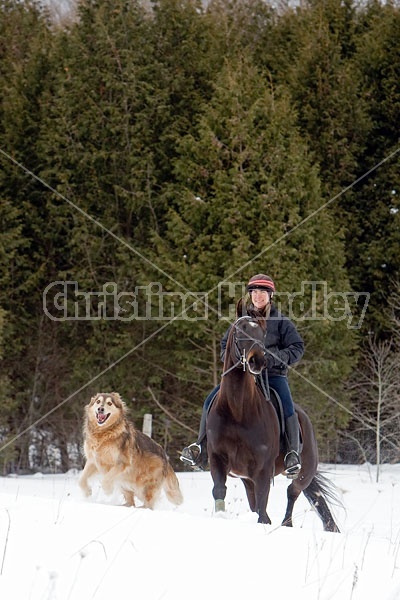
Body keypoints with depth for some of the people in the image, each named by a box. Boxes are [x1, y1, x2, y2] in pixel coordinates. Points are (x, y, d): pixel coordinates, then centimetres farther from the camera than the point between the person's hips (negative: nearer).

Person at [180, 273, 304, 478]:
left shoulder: (280, 321, 2)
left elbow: (297, 348, -2)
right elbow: (225, 344, 20)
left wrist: (276, 358, -18)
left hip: (274, 374, -3)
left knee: (287, 407, -30)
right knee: (211, 401, -12)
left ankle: (293, 453, -24)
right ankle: (201, 448, -8)